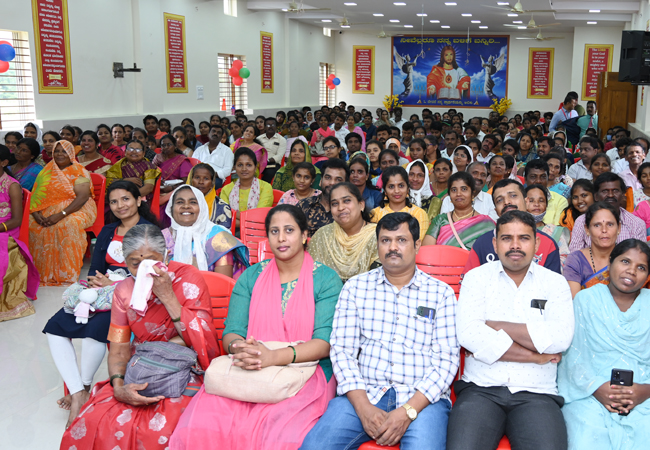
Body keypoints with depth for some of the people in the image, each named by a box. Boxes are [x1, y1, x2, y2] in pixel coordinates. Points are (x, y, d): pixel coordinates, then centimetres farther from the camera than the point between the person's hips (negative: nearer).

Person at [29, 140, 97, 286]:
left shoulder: (79, 172, -3)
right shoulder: (47, 171, 12)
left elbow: (83, 197, -16)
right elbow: (36, 195, 6)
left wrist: (61, 215, -25)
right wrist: (36, 213, -15)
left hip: (76, 209, -5)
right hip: (50, 209, 5)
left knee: (68, 225, -36)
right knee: (30, 223, -19)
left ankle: (67, 275, -25)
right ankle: (43, 273, -9)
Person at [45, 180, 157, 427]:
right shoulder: (107, 232, 18)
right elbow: (94, 270, 13)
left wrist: (113, 285, -16)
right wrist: (96, 284, -10)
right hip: (101, 293, 7)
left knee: (95, 329, -32)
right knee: (55, 327, -12)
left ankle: (84, 388, -6)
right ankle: (77, 394, -16)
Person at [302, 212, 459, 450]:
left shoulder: (441, 293, 7)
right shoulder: (355, 287, 10)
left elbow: (446, 359, 0)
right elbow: (342, 350, 3)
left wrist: (408, 411, -12)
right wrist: (363, 407, -11)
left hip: (422, 398, -1)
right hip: (362, 394, 1)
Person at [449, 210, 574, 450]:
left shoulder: (555, 283, 11)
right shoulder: (477, 277, 9)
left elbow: (560, 339, -8)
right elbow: (468, 335, -8)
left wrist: (495, 326, -6)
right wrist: (536, 357, -6)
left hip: (536, 394, 1)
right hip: (480, 389, 0)